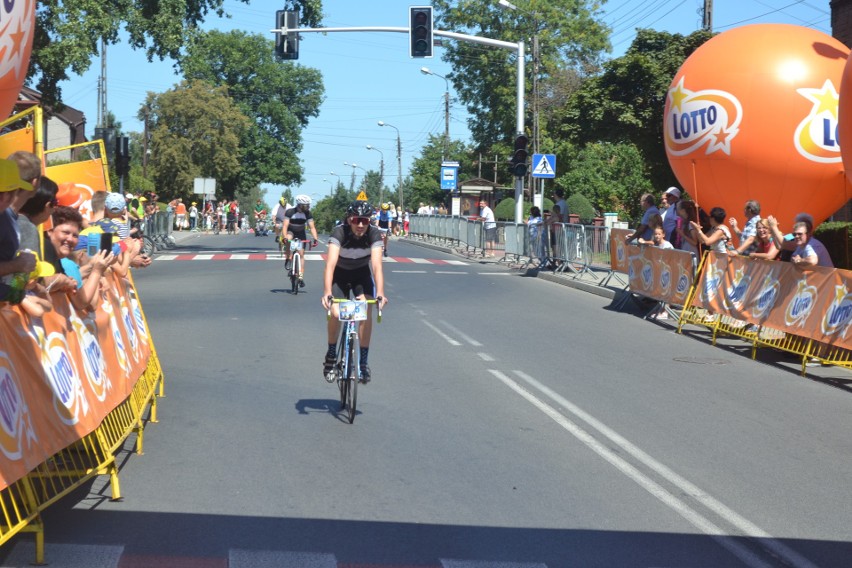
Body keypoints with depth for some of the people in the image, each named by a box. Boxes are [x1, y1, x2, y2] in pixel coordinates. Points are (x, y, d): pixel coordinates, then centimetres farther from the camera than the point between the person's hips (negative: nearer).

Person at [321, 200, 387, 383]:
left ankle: (363, 360, -8)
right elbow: (330, 263, -42)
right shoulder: (339, 232, -32)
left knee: (366, 311, -19)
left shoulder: (374, 233, -27)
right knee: (335, 312, -19)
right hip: (340, 274, -1)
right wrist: (327, 292, -56)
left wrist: (380, 293, -50)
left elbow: (377, 265, -36)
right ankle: (331, 353, 6)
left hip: (362, 273, 1)